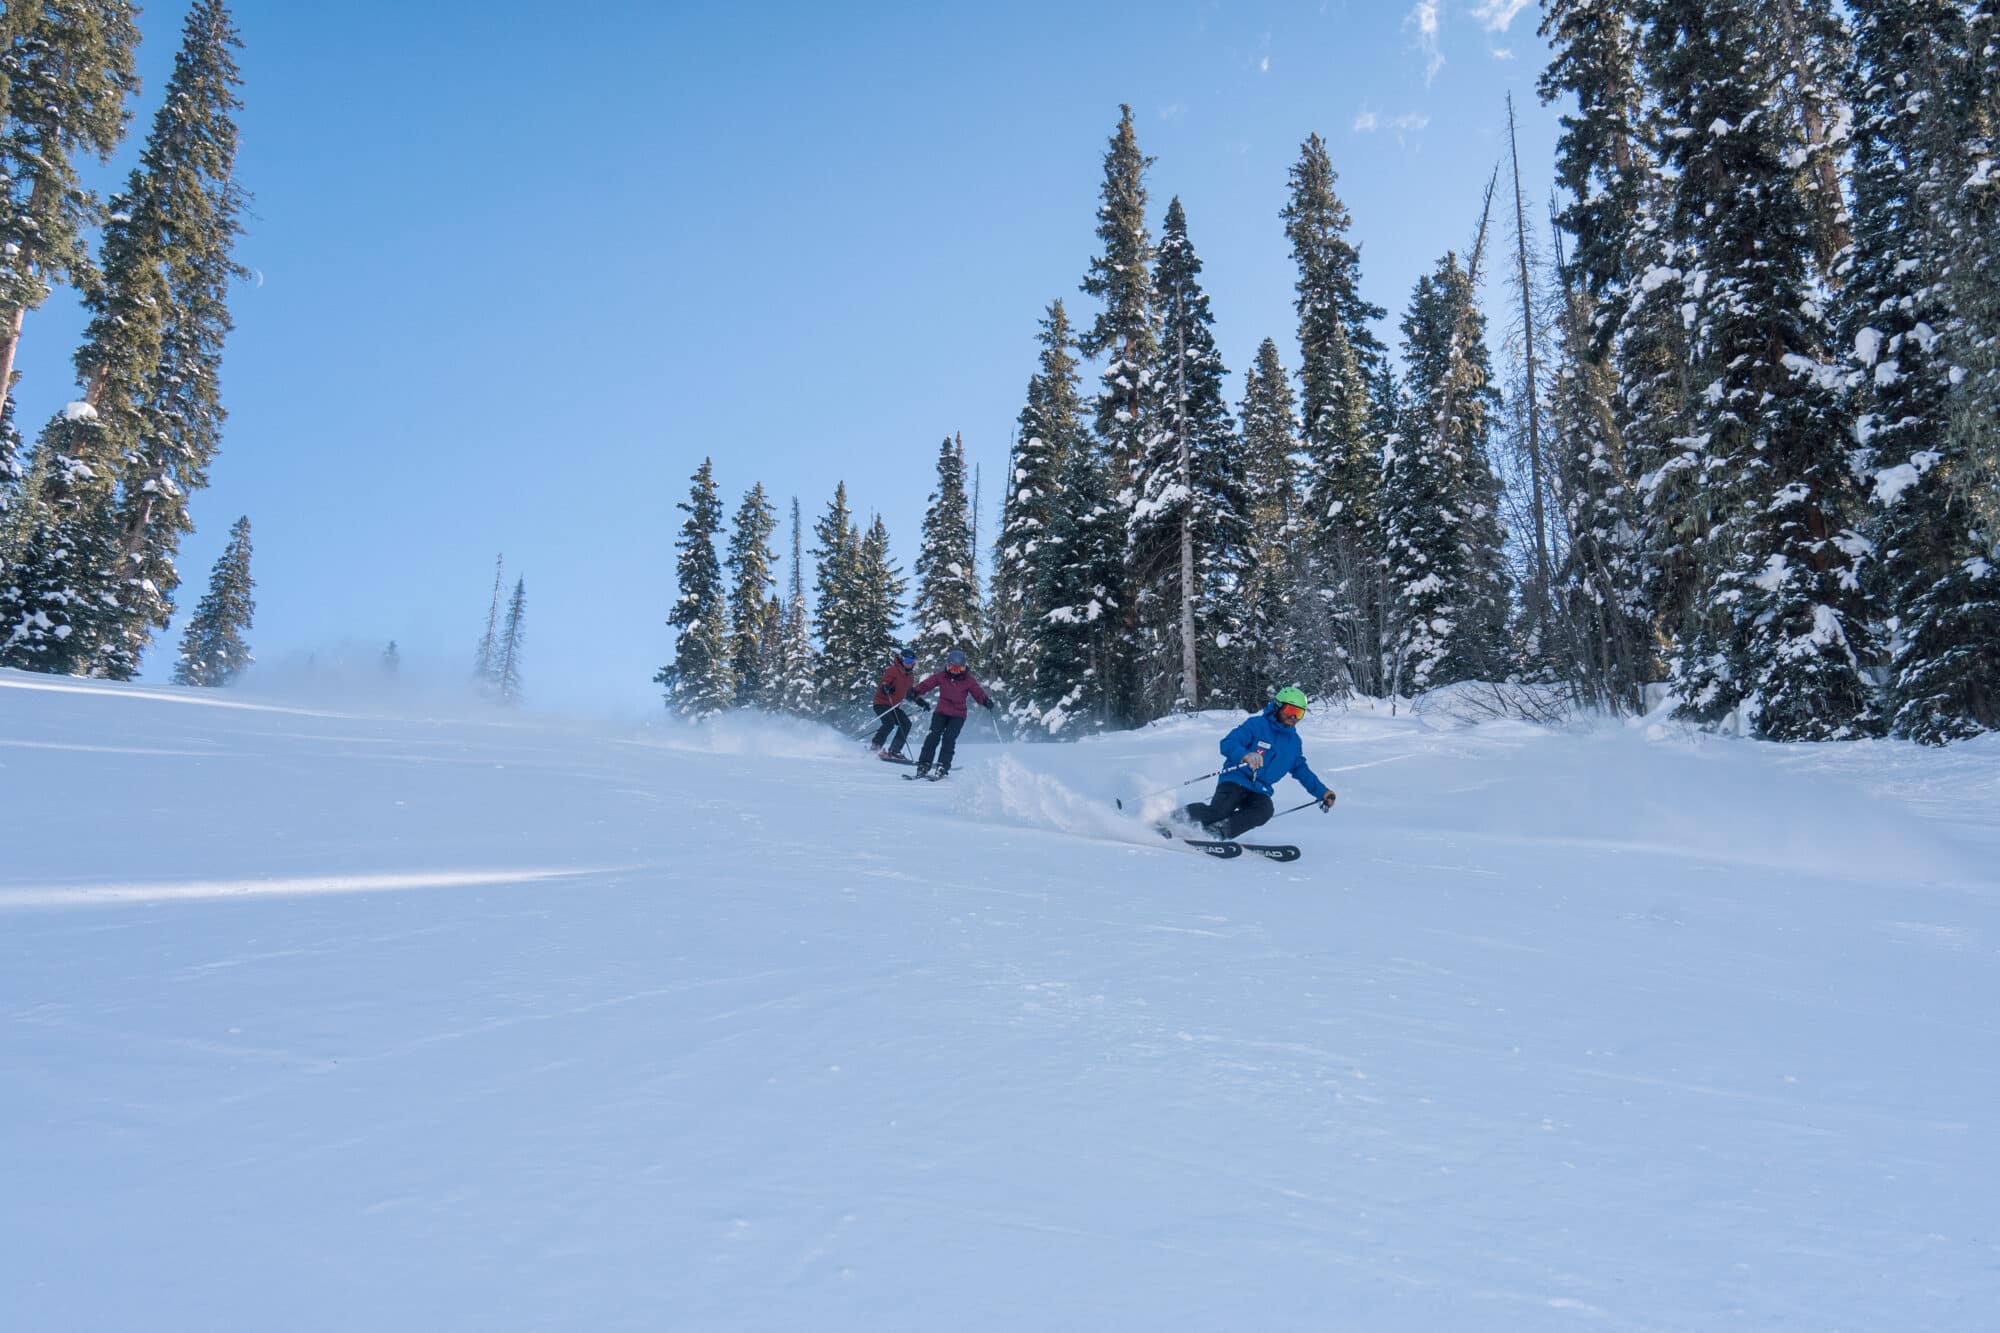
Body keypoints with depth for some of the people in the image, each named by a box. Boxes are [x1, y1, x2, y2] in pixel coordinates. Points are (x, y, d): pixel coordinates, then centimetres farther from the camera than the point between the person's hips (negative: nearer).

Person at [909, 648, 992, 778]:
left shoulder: (968, 680, -3)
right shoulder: (941, 676, 0)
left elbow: (978, 693, -3)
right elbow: (926, 684, -2)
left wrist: (986, 701, -24)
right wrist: (916, 692, -20)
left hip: (958, 715, -1)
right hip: (941, 712, 1)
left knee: (949, 738, -18)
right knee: (934, 736, -13)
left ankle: (942, 768, -16)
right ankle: (923, 766, -12)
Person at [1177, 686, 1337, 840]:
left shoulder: (1294, 741, 16)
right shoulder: (1257, 725, -5)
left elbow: (1302, 770, 27)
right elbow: (1228, 744, -16)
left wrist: (1322, 792, 17)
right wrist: (1245, 755, -37)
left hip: (1259, 791, 5)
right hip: (1235, 781, -5)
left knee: (1264, 810, -29)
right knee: (1219, 810, -28)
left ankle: (1219, 830, -29)